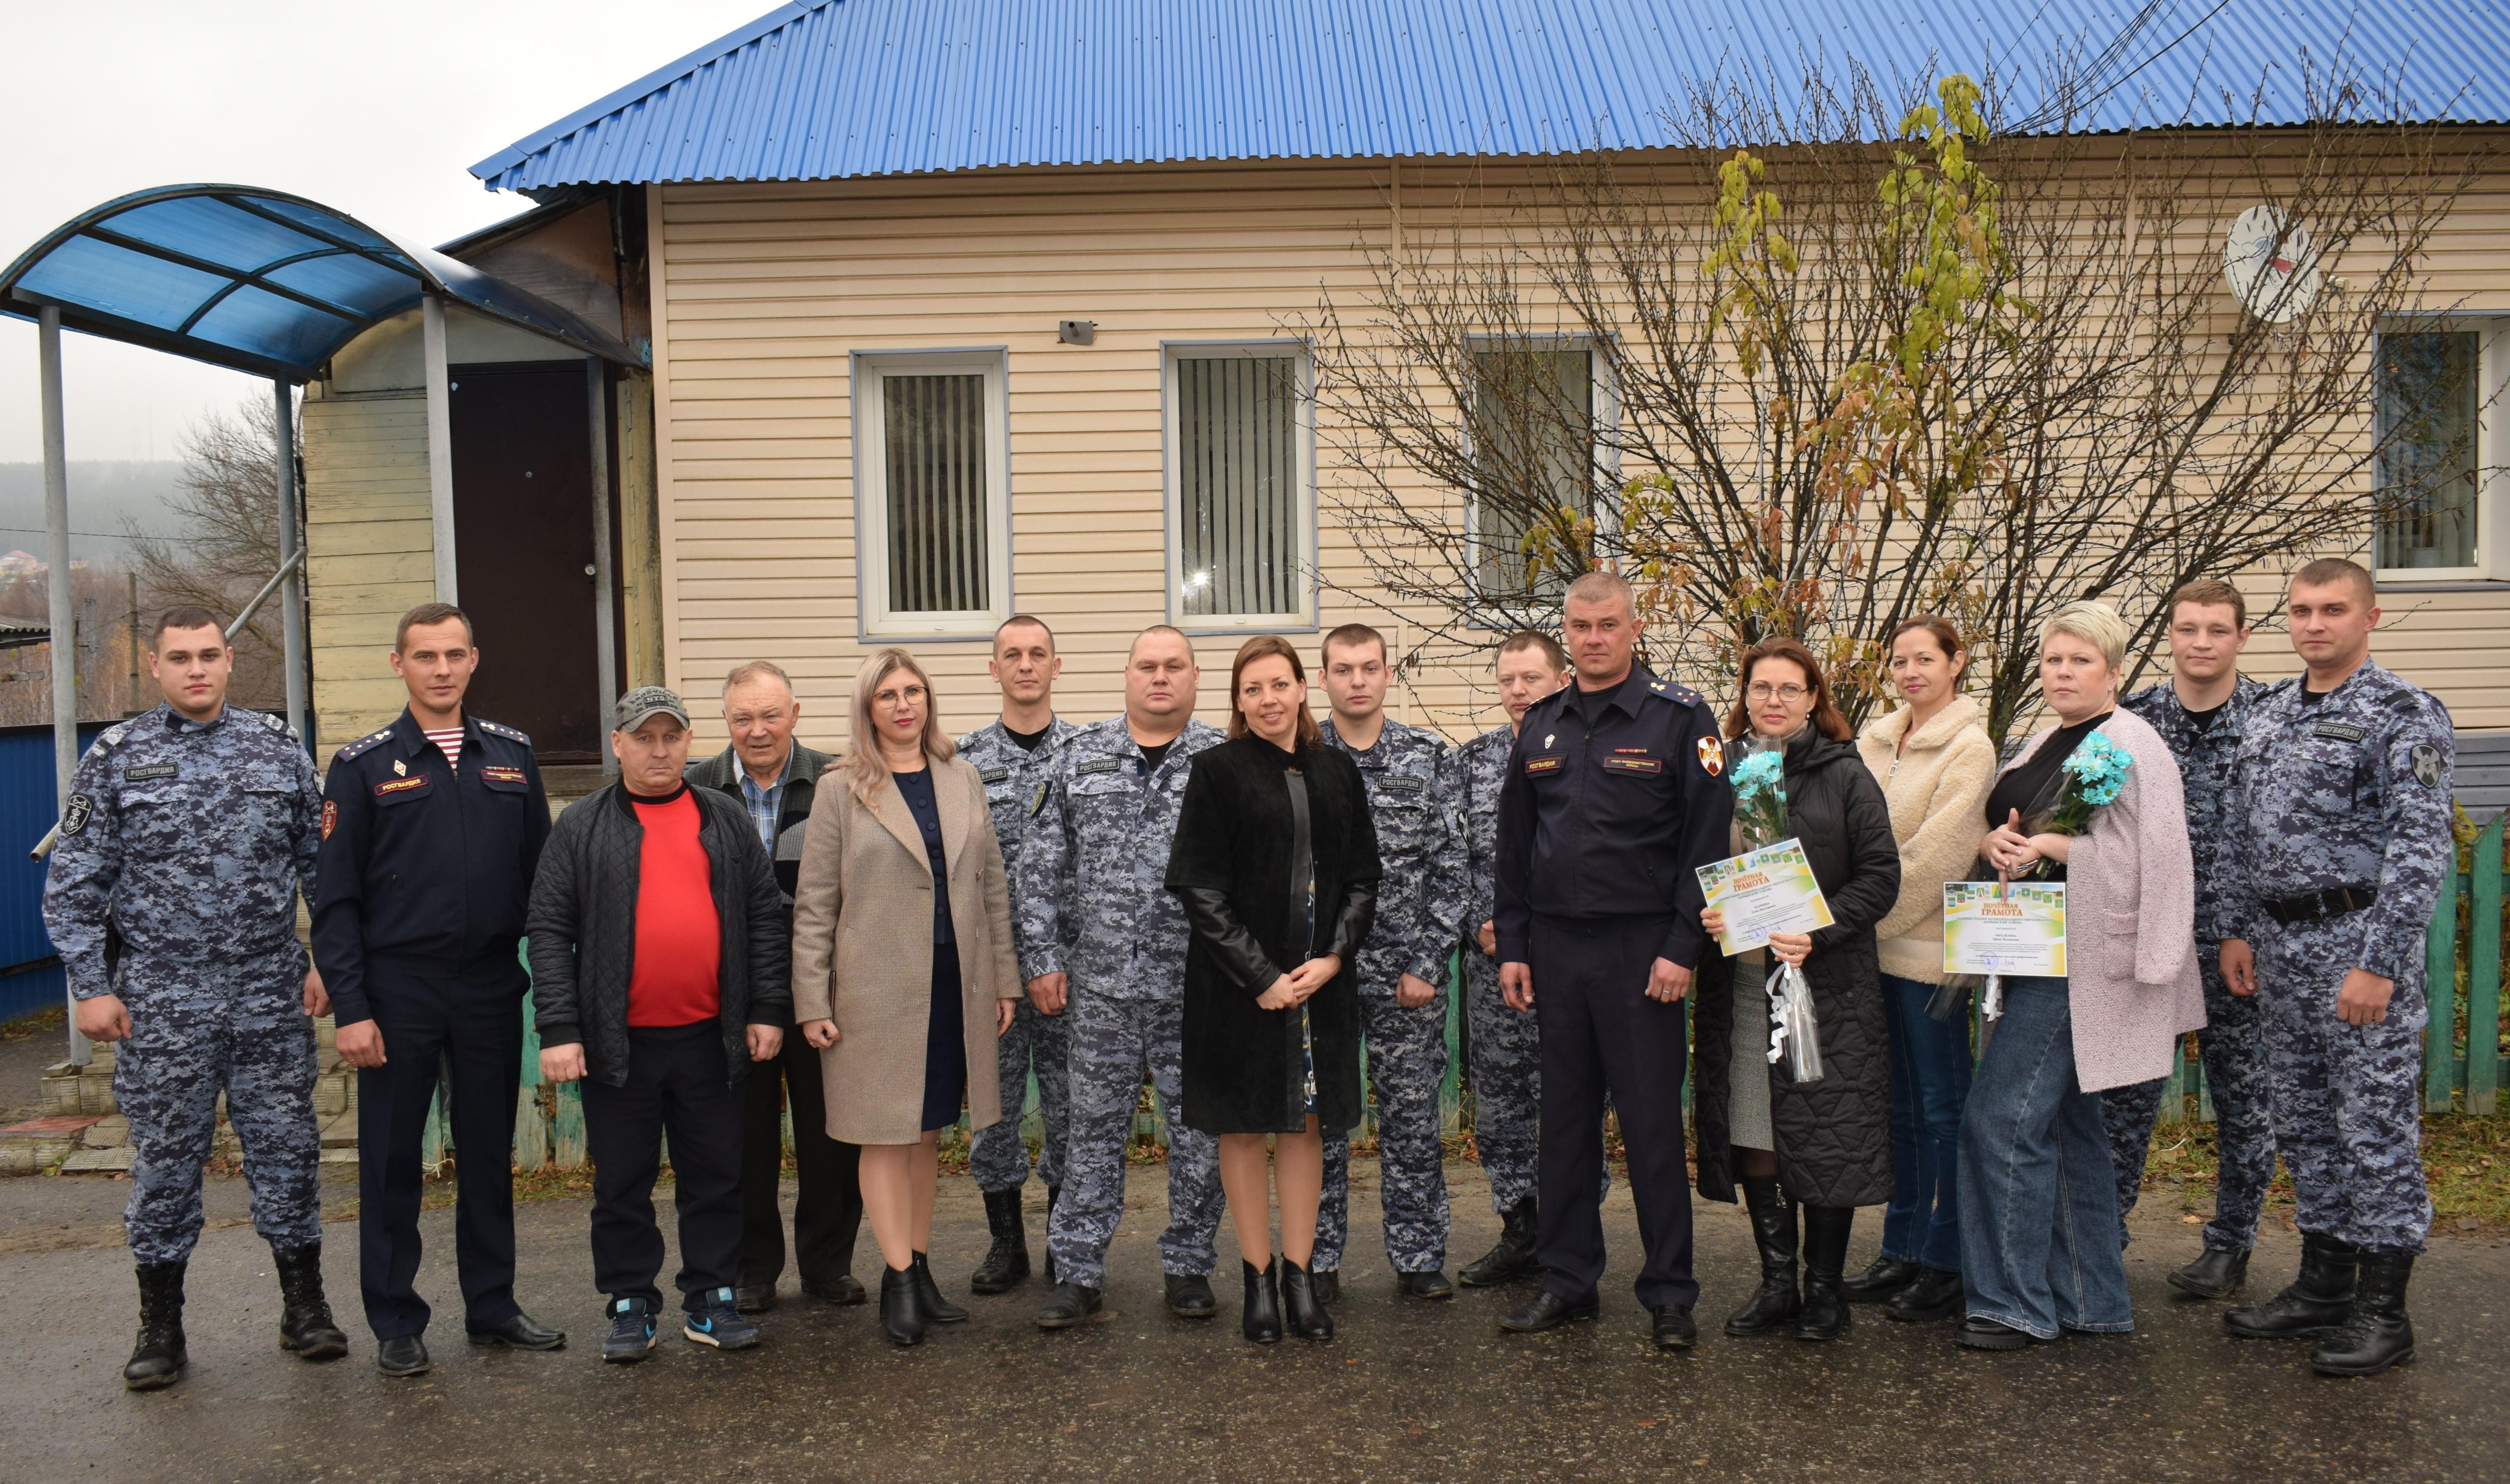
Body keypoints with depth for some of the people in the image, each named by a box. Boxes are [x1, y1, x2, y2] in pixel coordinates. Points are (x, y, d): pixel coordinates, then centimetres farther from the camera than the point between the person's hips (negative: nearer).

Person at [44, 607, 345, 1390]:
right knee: (166, 1161, 7)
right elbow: (73, 887, 1)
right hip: (162, 1005, -1)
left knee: (287, 1150, 7)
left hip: (273, 1000, 1)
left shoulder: (279, 746, 4)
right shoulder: (114, 758, 1)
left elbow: (320, 862, 8)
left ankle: (304, 1308, 21)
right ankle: (160, 1329, 21)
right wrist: (91, 986, -4)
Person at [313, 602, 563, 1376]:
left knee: (490, 1152, 12)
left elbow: (540, 872, 7)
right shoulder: (364, 766, -1)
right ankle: (396, 1322, 19)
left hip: (492, 987, 3)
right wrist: (351, 1009, -9)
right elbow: (335, 899, -3)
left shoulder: (512, 755, 6)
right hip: (400, 992, -2)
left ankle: (492, 1304, 25)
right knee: (392, 1160, 6)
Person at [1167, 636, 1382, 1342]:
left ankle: (1299, 1275, 19)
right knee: (1245, 1127, 6)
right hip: (1238, 983, -3)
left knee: (1306, 1124, 9)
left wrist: (1333, 958, -7)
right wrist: (1260, 976, -13)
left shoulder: (1337, 772, 7)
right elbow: (1199, 888, -8)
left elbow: (1363, 878, 8)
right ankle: (1259, 1278, 17)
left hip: (1322, 980, 4)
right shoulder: (1218, 771, -5)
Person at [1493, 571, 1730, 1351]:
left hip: (1642, 950, -4)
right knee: (1565, 1119, 11)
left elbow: (1707, 840, -7)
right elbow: (1513, 843, 14)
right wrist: (1512, 946, 8)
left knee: (1653, 1124, 1)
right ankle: (1567, 1281, 22)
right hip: (1556, 948, 5)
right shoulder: (1542, 724, 11)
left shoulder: (1679, 717, -4)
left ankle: (1670, 1294, 13)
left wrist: (1683, 949, -13)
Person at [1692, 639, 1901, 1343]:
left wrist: (1817, 932, -17)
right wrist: (1702, 914, -6)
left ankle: (1825, 1286, 16)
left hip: (1826, 982, -3)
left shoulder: (1844, 775, 0)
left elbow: (1880, 876, -3)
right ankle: (1777, 1280, 19)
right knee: (1750, 1134, 6)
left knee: (1826, 1136, 2)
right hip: (1739, 981, 3)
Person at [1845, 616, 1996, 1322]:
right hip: (1877, 945, 7)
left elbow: (1936, 854, -15)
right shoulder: (1875, 740, 12)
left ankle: (1944, 1263, 12)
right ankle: (1901, 1252, 23)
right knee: (1898, 1105, 13)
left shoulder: (1970, 747, -9)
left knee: (1943, 1105, 2)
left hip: (1930, 946, -7)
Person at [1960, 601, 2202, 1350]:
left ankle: (2014, 1301, 0)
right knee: (2067, 1126, 13)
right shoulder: (2043, 742, 16)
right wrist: (1999, 842, -2)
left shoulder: (2131, 745, -9)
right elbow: (2006, 828, 20)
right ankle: (2091, 1300, 22)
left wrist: (2048, 845, -17)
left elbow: (2150, 858, -17)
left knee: (2001, 1119, -10)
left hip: (2076, 959, -9)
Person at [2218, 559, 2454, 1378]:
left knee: (2376, 1127, 0)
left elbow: (2423, 847, -16)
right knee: (2304, 1124, 14)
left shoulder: (2404, 716, -10)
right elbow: (2239, 833, 17)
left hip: (2361, 941, -7)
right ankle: (2324, 1285, 26)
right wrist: (2238, 930, 11)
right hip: (2281, 943, 7)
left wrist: (2378, 963, -21)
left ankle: (2383, 1310, 10)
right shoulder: (2269, 713, 12)